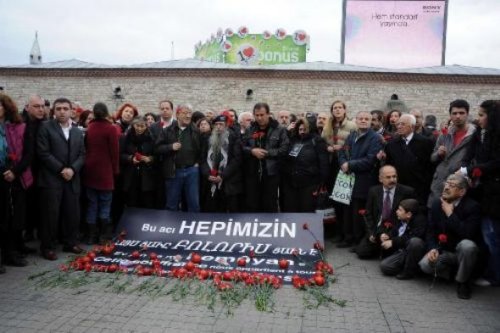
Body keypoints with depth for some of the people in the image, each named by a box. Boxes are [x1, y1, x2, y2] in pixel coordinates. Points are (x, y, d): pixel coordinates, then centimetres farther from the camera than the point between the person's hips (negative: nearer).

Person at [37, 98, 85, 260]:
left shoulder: (78, 132, 15)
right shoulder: (46, 127, -1)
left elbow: (82, 154, 10)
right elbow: (43, 153, -9)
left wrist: (72, 169, -7)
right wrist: (61, 169, -13)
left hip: (72, 178, 5)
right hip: (51, 178, -4)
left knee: (72, 213, 8)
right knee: (51, 214, -1)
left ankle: (70, 243, 21)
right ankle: (48, 246, 11)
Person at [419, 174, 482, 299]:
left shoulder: (472, 206, -18)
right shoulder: (437, 203, -3)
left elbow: (468, 235, -31)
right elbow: (430, 231, -1)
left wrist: (450, 214, -27)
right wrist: (433, 249, -18)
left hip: (462, 251, -3)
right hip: (444, 251, 3)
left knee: (467, 245, -38)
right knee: (425, 265, -24)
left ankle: (462, 281, -10)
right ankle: (452, 271, 11)